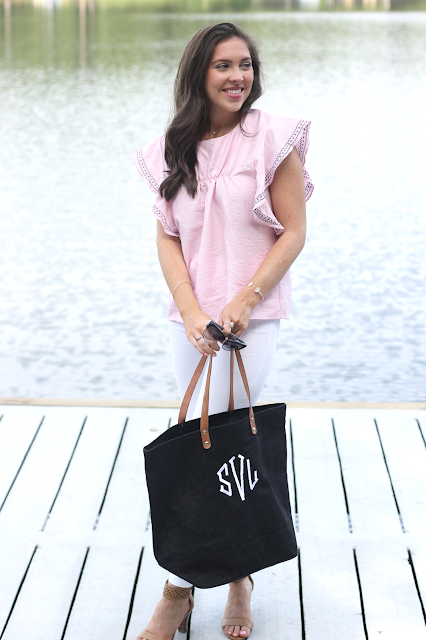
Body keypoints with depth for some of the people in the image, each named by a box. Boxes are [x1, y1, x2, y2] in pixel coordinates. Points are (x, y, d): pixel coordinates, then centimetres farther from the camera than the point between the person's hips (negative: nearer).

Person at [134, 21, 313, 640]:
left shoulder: (273, 140, -5)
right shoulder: (173, 152, 6)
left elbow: (294, 232, -6)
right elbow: (167, 238, 5)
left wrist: (243, 303, -15)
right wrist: (192, 312, -10)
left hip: (253, 317, -4)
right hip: (189, 317, 4)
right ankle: (238, 573, 27)